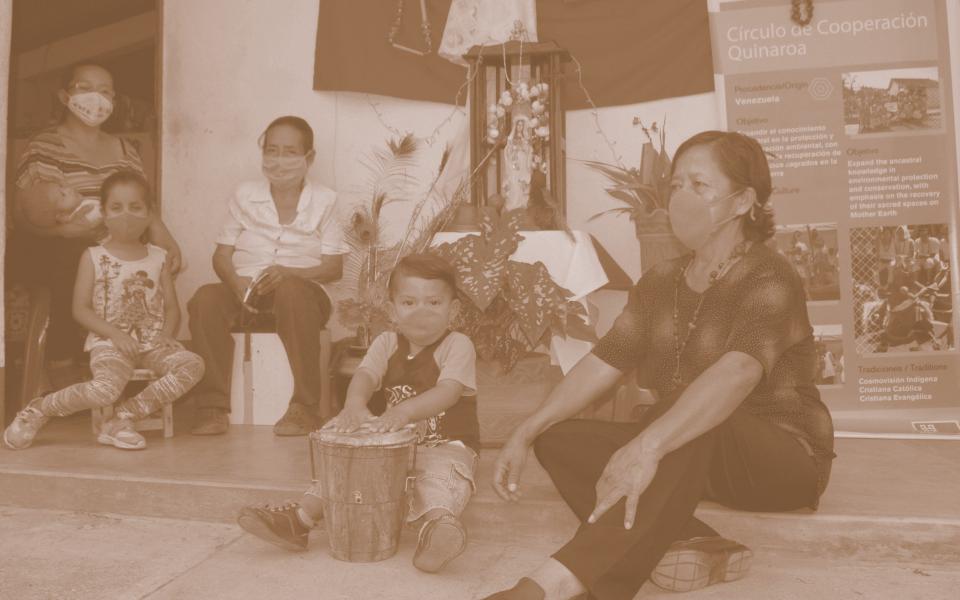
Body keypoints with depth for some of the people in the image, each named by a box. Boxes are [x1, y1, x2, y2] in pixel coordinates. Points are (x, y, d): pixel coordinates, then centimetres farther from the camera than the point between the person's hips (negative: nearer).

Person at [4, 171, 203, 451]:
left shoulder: (159, 258, 10)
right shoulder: (94, 257, 3)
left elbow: (172, 307, 9)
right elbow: (81, 309, -1)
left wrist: (166, 333, -12)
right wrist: (116, 334, -15)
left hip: (152, 343, 3)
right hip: (109, 343, -3)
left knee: (192, 364, -25)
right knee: (105, 389, -32)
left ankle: (124, 417, -17)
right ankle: (39, 410, -1)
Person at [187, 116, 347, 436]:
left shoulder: (324, 200, 6)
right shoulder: (245, 195, 12)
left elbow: (334, 266, -1)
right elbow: (221, 254, 8)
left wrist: (288, 273, -19)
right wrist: (237, 283, -15)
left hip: (300, 288, -2)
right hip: (243, 289, 2)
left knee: (290, 291, -38)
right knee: (206, 297, -30)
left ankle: (304, 408, -29)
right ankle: (212, 408, -21)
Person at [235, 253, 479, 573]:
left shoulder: (458, 345, -10)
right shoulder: (386, 343, 4)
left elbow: (448, 392, -27)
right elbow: (365, 374, -15)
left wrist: (404, 410, -45)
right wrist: (355, 405, -39)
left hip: (446, 448, -5)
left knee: (441, 477, -36)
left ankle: (437, 522, -59)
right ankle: (300, 517, -15)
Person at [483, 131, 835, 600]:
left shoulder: (768, 277, -15)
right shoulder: (661, 283, 6)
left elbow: (736, 373, -35)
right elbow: (602, 363, -1)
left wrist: (647, 446, -50)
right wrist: (526, 433, -13)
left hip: (783, 459, -6)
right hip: (691, 456, 7)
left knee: (687, 434, -39)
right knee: (560, 439, -12)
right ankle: (686, 543, -28)